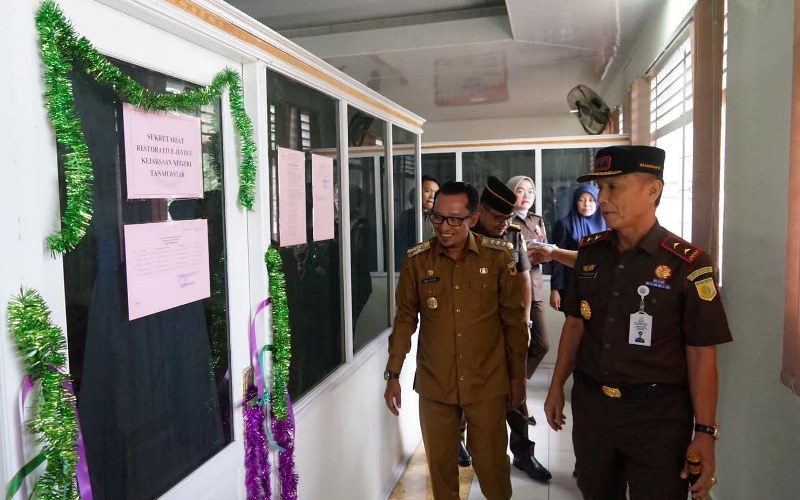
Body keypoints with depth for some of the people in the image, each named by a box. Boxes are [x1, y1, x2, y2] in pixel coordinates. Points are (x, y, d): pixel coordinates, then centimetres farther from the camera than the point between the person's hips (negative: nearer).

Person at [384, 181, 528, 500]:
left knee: (491, 462, 11)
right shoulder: (416, 260, -5)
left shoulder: (498, 256, -7)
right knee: (440, 462, 15)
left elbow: (514, 319, 0)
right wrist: (393, 375, 4)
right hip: (434, 385, 1)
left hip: (487, 383, -1)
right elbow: (405, 318, 3)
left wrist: (518, 376, 3)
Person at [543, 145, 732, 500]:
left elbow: (701, 354, -11)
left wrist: (705, 432, -12)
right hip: (589, 404, 5)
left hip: (658, 415, -4)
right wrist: (556, 388, 11)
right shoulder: (590, 252, 1)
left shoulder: (687, 263, -13)